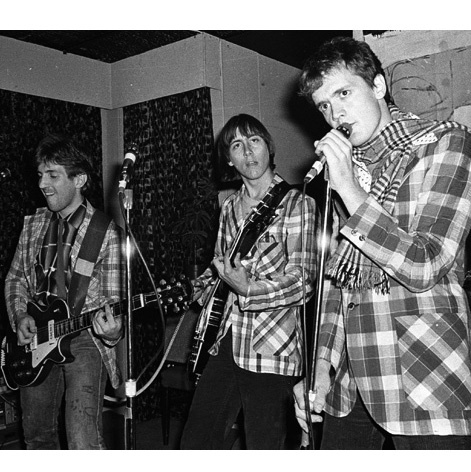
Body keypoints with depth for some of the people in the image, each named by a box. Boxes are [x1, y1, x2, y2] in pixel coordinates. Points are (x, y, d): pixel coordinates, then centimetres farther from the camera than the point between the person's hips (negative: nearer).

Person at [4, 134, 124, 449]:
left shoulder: (106, 233, -9)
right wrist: (20, 316, -1)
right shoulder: (33, 225, 8)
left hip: (85, 337, -6)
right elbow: (15, 278, 16)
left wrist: (112, 329, -29)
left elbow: (114, 298, -9)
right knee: (37, 435, 18)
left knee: (84, 444, -17)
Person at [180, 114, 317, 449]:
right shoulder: (230, 208, 12)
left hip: (272, 348, -6)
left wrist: (249, 289, -29)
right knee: (195, 444, 12)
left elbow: (303, 280, -15)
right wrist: (196, 290, 8)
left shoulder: (297, 204, -7)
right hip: (227, 344, 6)